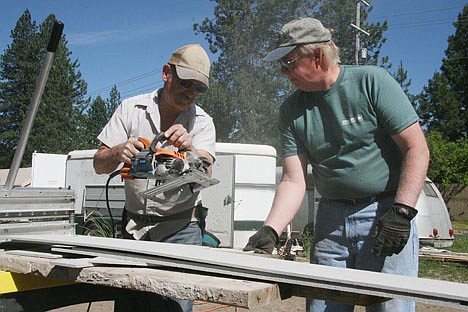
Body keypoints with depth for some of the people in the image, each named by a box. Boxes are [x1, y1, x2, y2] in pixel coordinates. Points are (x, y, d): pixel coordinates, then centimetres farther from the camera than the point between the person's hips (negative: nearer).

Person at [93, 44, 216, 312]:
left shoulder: (203, 122, 0)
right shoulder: (131, 109, 2)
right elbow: (99, 166, 0)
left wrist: (189, 149, -35)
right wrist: (119, 152, -22)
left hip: (180, 229, -1)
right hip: (134, 227, 2)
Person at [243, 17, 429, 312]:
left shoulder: (371, 81, -7)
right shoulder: (291, 110, 4)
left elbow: (417, 149, -9)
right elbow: (294, 180, -1)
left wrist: (402, 212, -18)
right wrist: (270, 231, -14)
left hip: (385, 214, -4)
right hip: (331, 219, 4)